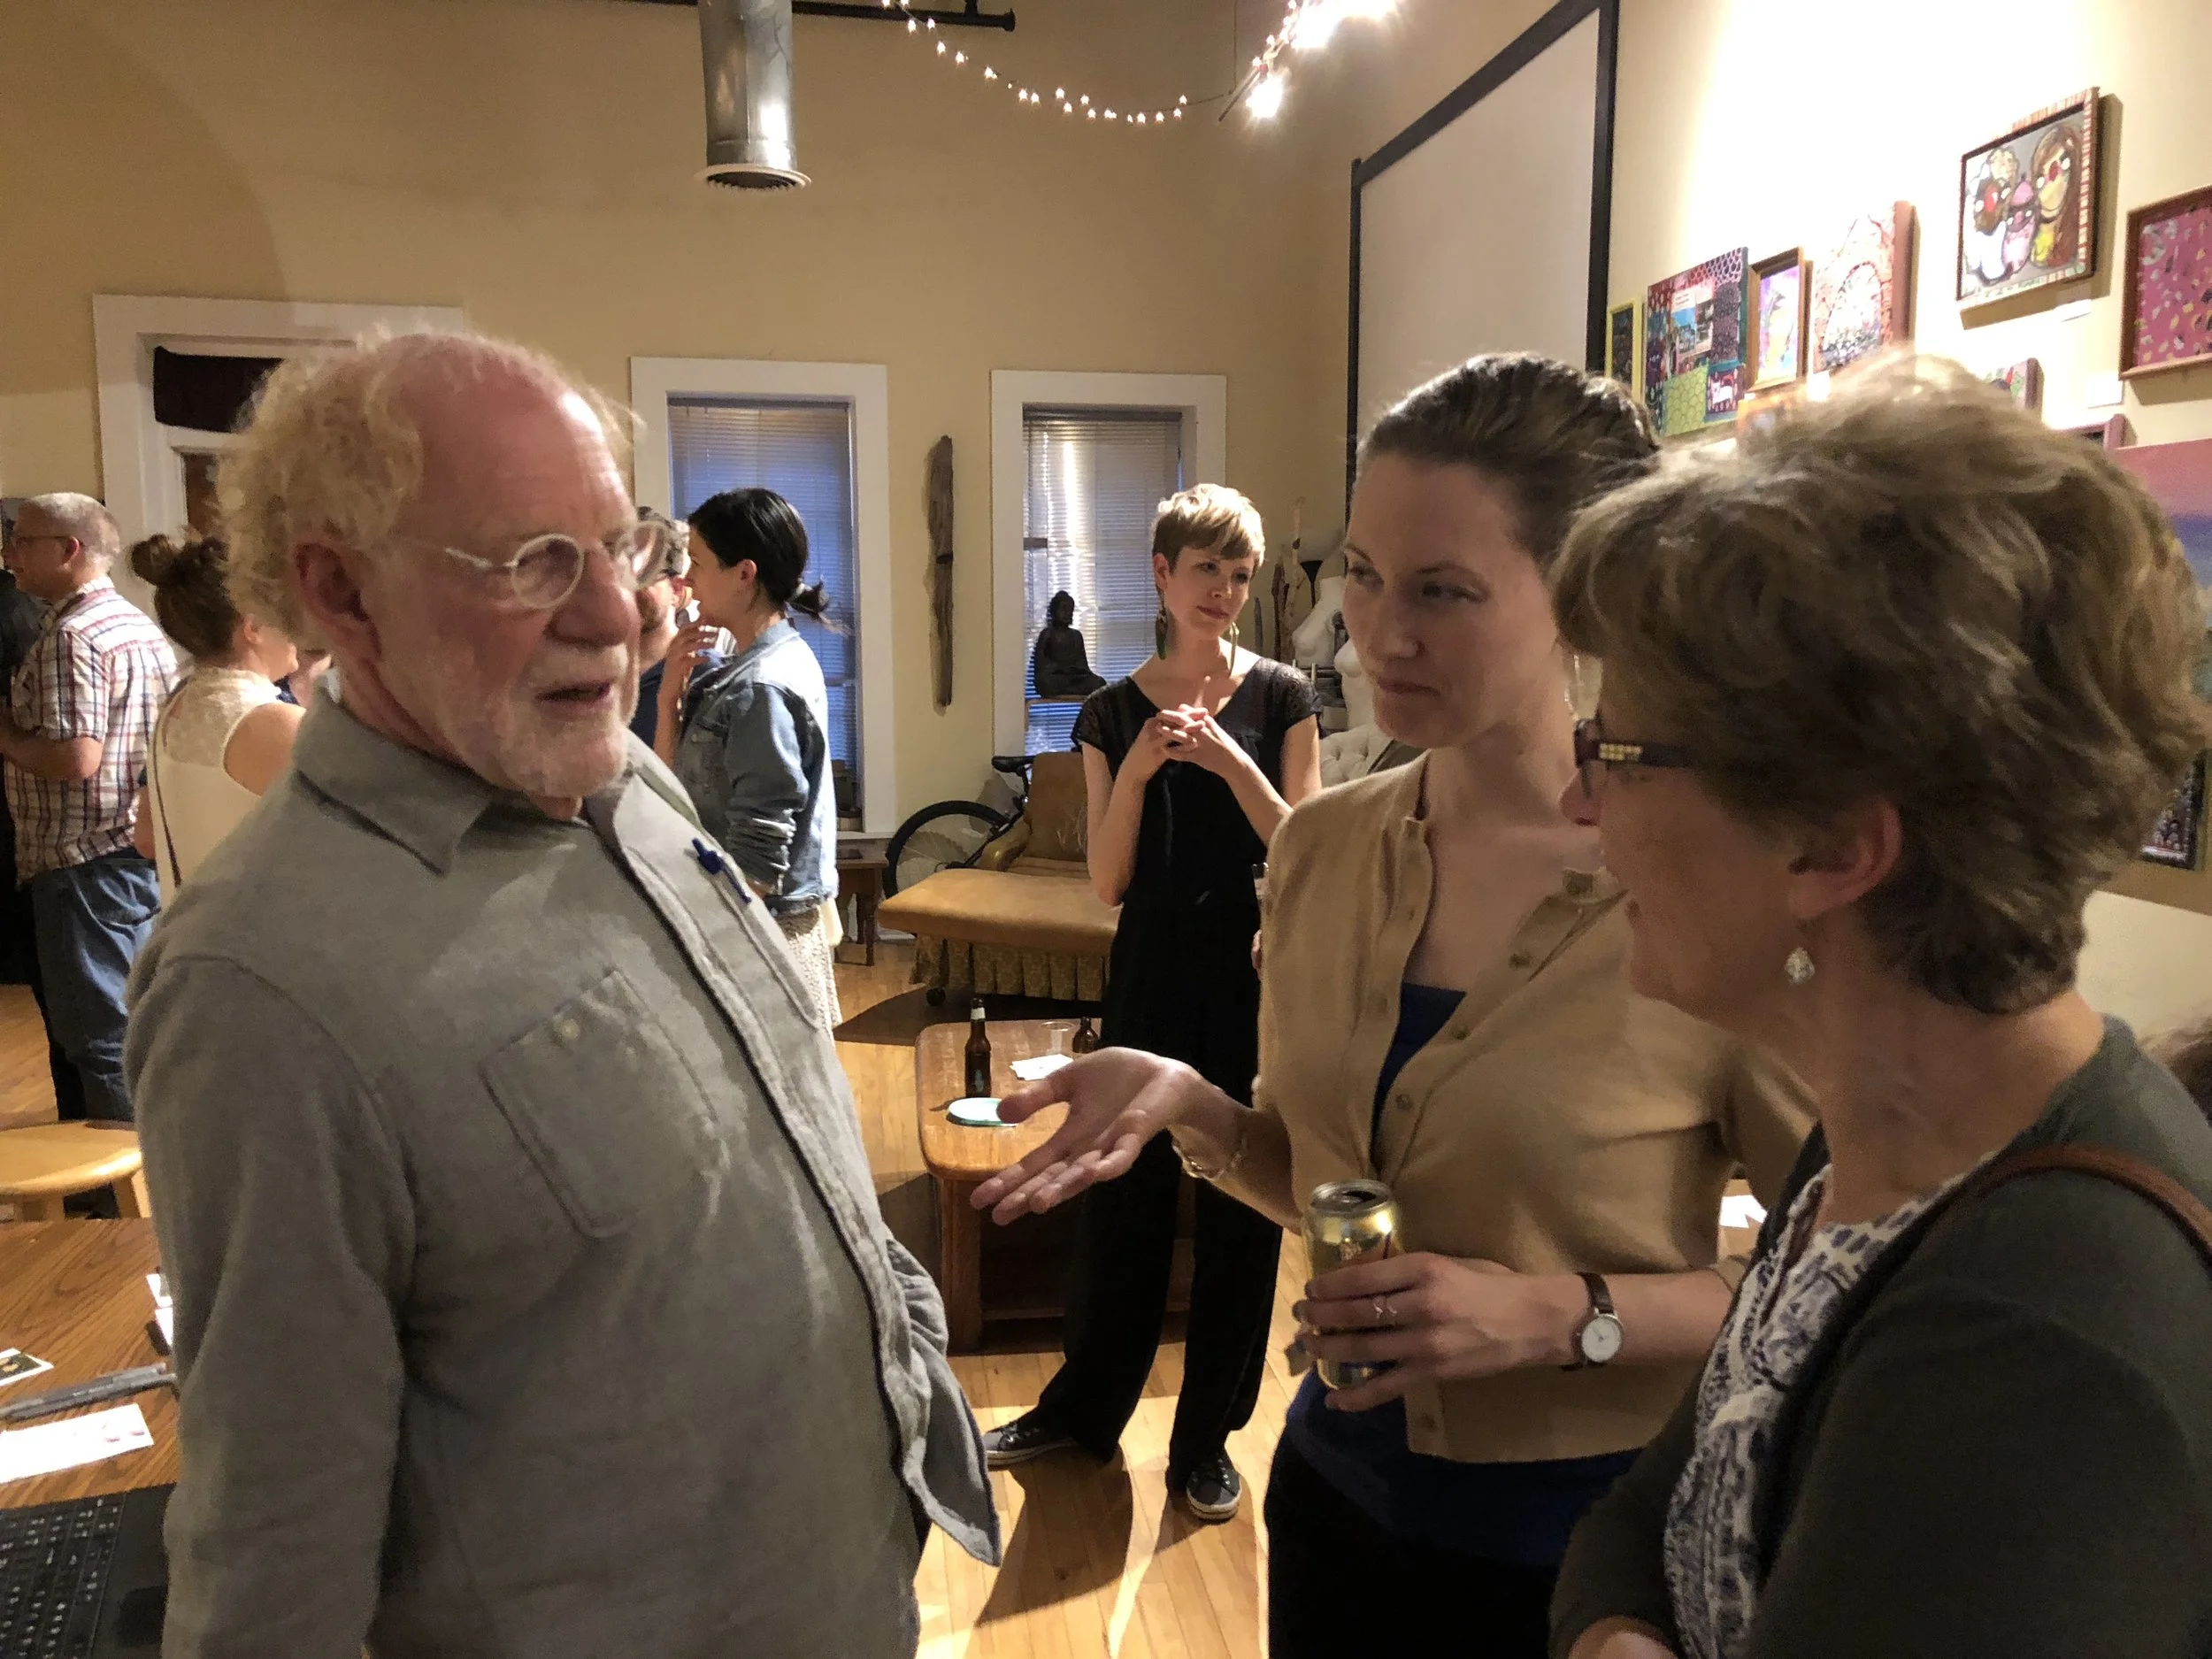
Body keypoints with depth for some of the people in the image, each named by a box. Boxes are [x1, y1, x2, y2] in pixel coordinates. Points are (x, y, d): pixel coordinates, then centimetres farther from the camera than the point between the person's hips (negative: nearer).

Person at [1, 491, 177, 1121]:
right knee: (136, 1022, 17)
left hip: (85, 863, -10)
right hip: (145, 851, 10)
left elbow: (76, 758, -26)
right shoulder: (140, 625, 12)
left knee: (99, 1034, 0)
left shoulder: (73, 638, -17)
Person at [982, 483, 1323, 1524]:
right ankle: (1081, 1407, 32)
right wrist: (1136, 769, -16)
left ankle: (1206, 1435, 25)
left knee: (1241, 1209, 7)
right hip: (1151, 978, 1)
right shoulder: (1112, 714, 3)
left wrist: (1229, 761, -20)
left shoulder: (1281, 698, -1)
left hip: (1255, 979, -1)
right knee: (1122, 1194, 11)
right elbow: (1108, 881, -2)